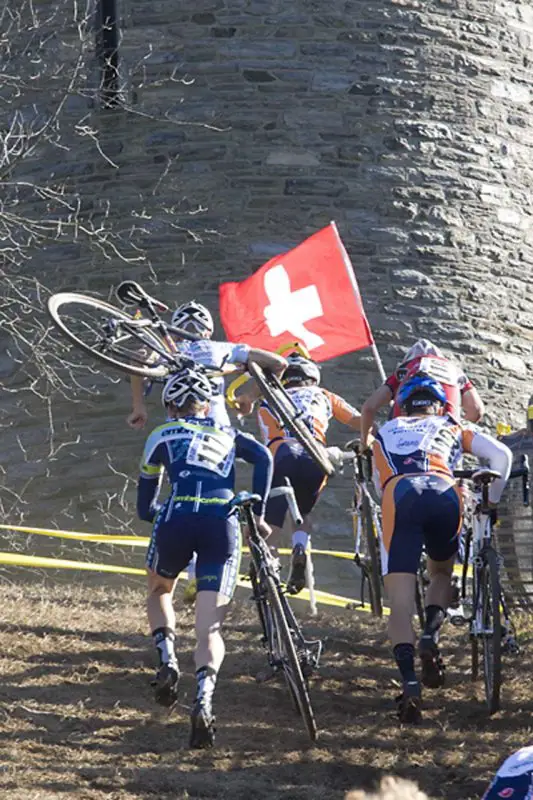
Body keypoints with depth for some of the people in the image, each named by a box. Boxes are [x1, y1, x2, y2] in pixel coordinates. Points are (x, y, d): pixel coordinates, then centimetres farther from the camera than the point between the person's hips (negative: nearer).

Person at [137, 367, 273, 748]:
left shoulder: (162, 436, 22)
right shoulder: (228, 435, 27)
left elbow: (145, 507, 25)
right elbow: (264, 459, 7)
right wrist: (258, 514, 9)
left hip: (177, 520, -1)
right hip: (223, 525, 1)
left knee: (160, 591, 31)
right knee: (210, 629, 1)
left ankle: (167, 659, 6)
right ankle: (204, 699, -27)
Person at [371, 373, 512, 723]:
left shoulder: (385, 433, 36)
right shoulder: (453, 429, 32)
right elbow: (501, 454, 21)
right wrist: (492, 500, 32)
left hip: (399, 496, -1)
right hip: (444, 493, 1)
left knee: (400, 605, -3)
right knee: (442, 573, 29)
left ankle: (410, 684, -23)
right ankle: (431, 636, 1)